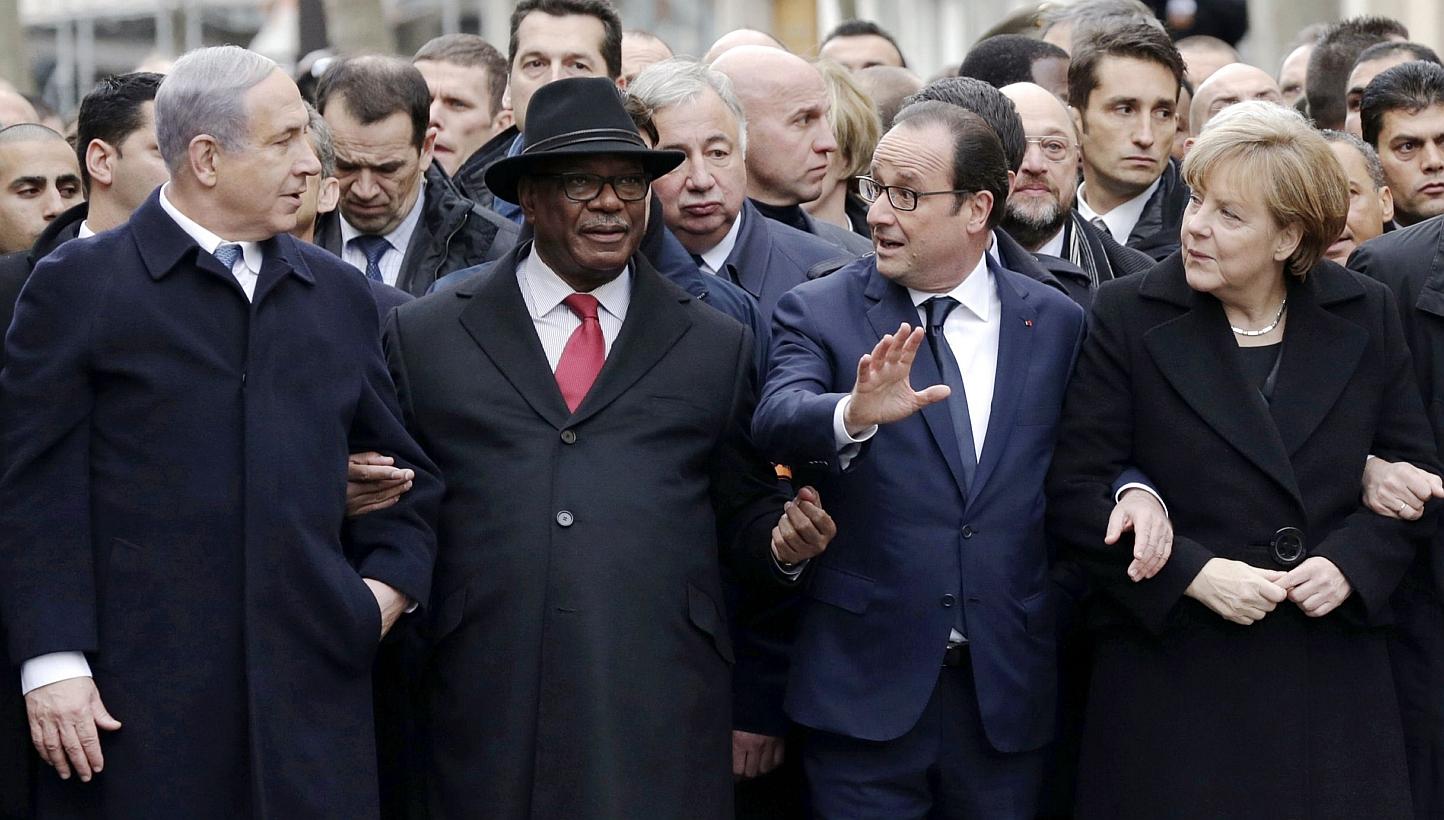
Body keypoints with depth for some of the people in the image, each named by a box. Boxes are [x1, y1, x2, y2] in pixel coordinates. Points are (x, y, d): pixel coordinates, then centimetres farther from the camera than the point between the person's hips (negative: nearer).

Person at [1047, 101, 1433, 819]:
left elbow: (1412, 470, 11)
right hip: (1171, 673, -2)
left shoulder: (1365, 316, 6)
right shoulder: (1127, 317, -1)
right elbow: (1075, 490, -4)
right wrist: (1190, 572, -15)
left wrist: (1351, 562, -7)